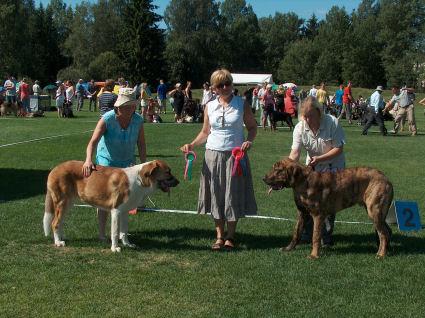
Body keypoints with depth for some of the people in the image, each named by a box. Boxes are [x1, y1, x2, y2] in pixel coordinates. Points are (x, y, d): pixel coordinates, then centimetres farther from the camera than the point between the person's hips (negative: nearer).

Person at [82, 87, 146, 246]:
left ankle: (123, 234, 2)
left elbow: (141, 145, -6)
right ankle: (101, 233, 14)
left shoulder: (138, 120, -14)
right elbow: (93, 141, -33)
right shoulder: (107, 119, -24)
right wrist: (88, 159, -49)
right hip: (106, 161, -3)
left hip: (127, 161, 3)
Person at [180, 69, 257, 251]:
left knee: (233, 195, 1)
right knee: (216, 195, 5)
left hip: (235, 155, -2)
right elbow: (205, 132, 11)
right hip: (213, 155, 2)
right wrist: (192, 145, -4)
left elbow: (252, 127, 5)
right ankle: (219, 236, 14)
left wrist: (249, 141, -14)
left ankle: (230, 237, 12)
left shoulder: (242, 105, -1)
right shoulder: (210, 106, 5)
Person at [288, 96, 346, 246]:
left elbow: (339, 149, -19)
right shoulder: (300, 128, -15)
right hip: (312, 166, 3)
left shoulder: (332, 123, -22)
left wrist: (319, 159, -29)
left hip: (333, 167, -3)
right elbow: (295, 152, -21)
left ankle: (327, 236, 8)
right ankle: (307, 233, 13)